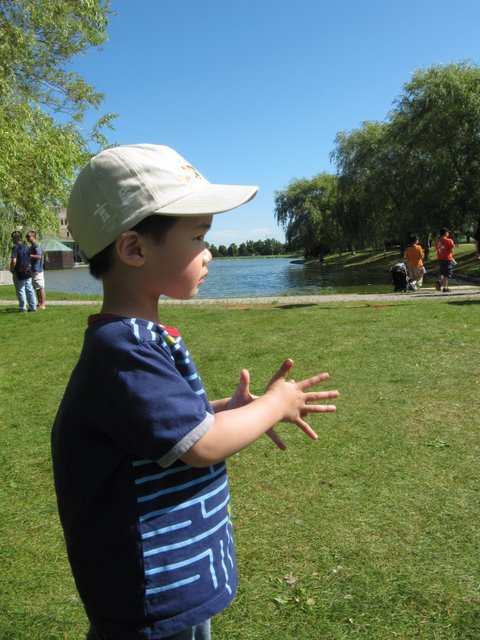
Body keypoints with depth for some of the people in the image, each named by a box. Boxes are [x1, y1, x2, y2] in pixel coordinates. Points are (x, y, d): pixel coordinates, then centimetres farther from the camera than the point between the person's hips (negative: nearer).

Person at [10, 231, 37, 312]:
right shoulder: (26, 247, 6)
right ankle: (33, 307, 15)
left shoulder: (15, 247, -15)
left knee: (20, 290, 3)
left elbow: (14, 261, -23)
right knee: (29, 289, 12)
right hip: (28, 271, 6)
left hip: (18, 272, -6)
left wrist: (11, 269, -8)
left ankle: (23, 308, 7)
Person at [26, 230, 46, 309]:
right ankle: (39, 303, 19)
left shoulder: (36, 246, -14)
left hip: (37, 270, -10)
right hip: (34, 270, 10)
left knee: (40, 287, -6)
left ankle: (42, 304, -4)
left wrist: (29, 255, -23)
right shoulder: (32, 246, 17)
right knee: (37, 288, 13)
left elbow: (39, 256, -25)